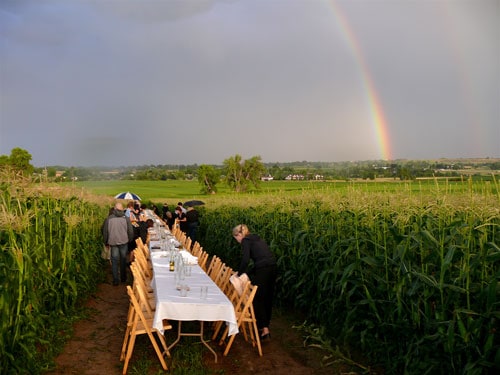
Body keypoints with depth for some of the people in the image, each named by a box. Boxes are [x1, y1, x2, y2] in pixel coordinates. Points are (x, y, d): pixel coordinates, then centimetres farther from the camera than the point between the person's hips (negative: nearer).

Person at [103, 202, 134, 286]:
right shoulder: (126, 218, -6)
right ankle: (123, 278, 25)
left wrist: (106, 242, 16)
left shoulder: (109, 218, -5)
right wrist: (130, 240, 15)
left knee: (114, 261, 6)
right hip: (124, 242, 0)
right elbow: (130, 231, -2)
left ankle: (116, 280, 6)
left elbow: (105, 231, 3)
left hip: (113, 242, 0)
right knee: (123, 260, 15)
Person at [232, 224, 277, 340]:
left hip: (262, 269, -8)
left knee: (258, 298, 1)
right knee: (268, 298, 17)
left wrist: (239, 274, 3)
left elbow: (245, 260, -11)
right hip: (272, 268, 8)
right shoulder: (256, 238, 24)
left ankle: (264, 329, -2)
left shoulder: (246, 240, 0)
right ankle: (266, 324, 28)